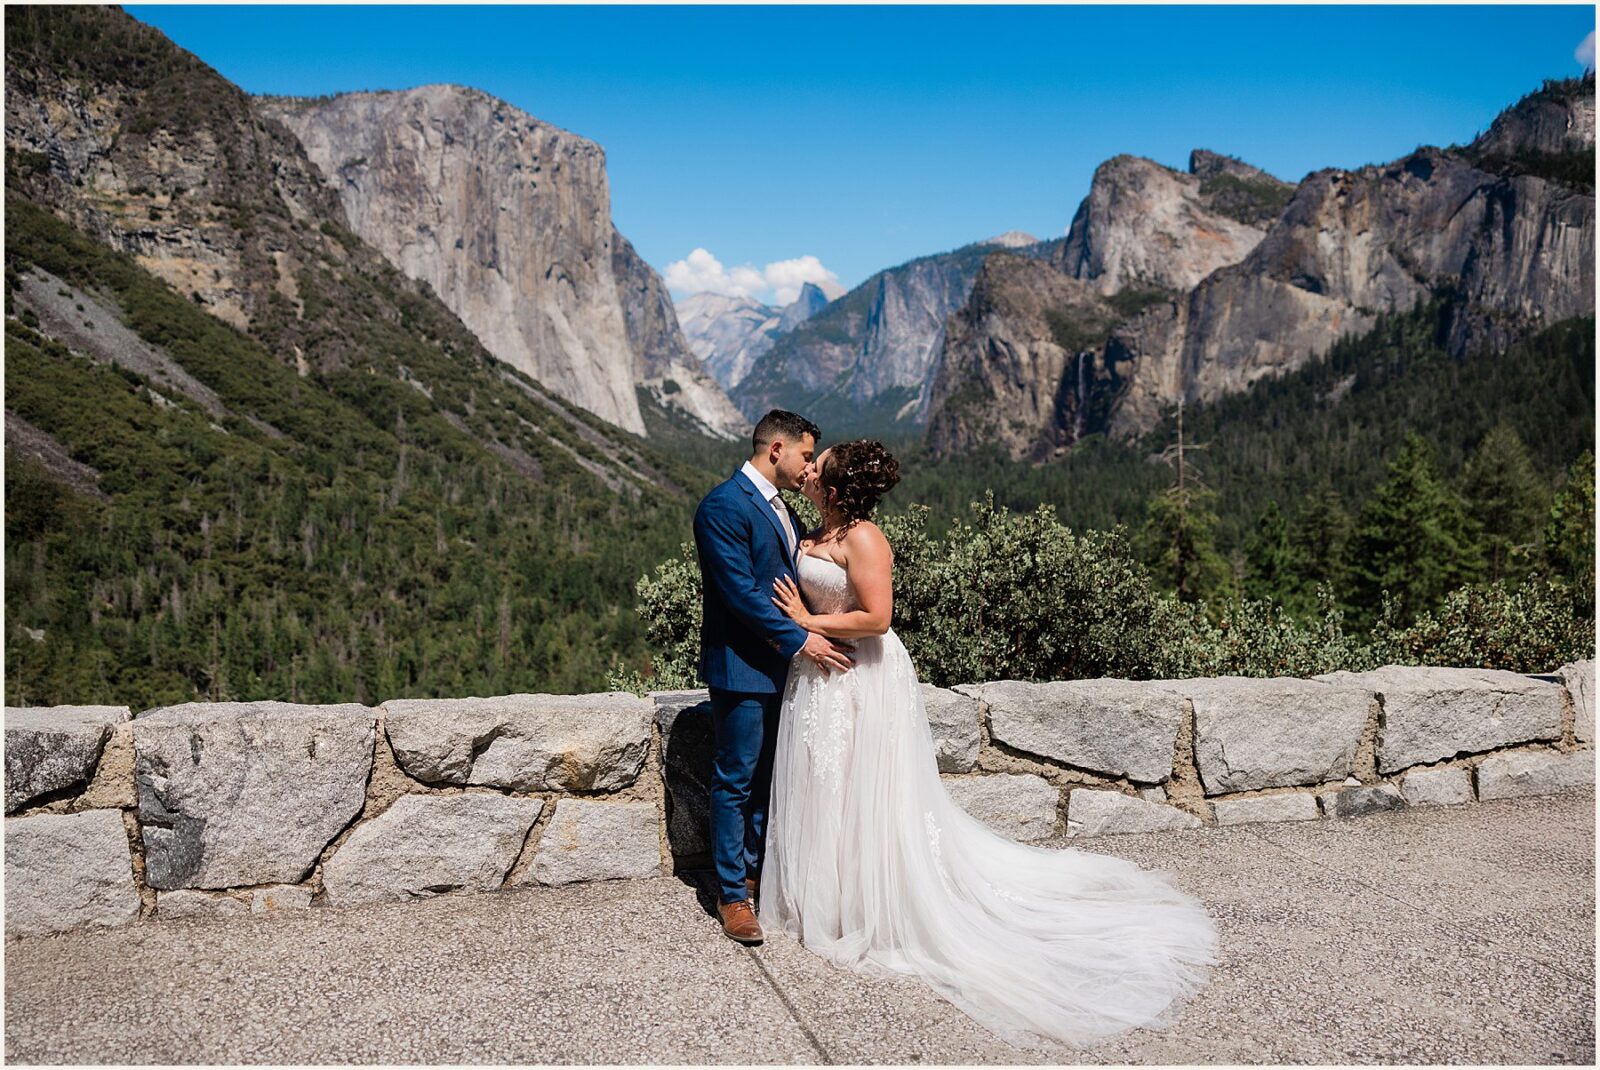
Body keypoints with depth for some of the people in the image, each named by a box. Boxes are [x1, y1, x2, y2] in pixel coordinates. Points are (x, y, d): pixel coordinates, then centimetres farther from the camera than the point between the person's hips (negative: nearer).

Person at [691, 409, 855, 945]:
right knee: (736, 781, 1)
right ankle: (732, 894, 12)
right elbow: (740, 591, -21)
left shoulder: (781, 509, 13)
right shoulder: (724, 505, -16)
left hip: (782, 664, 9)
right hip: (741, 666, -9)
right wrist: (800, 640, -19)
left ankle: (755, 869, 32)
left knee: (769, 776, 17)